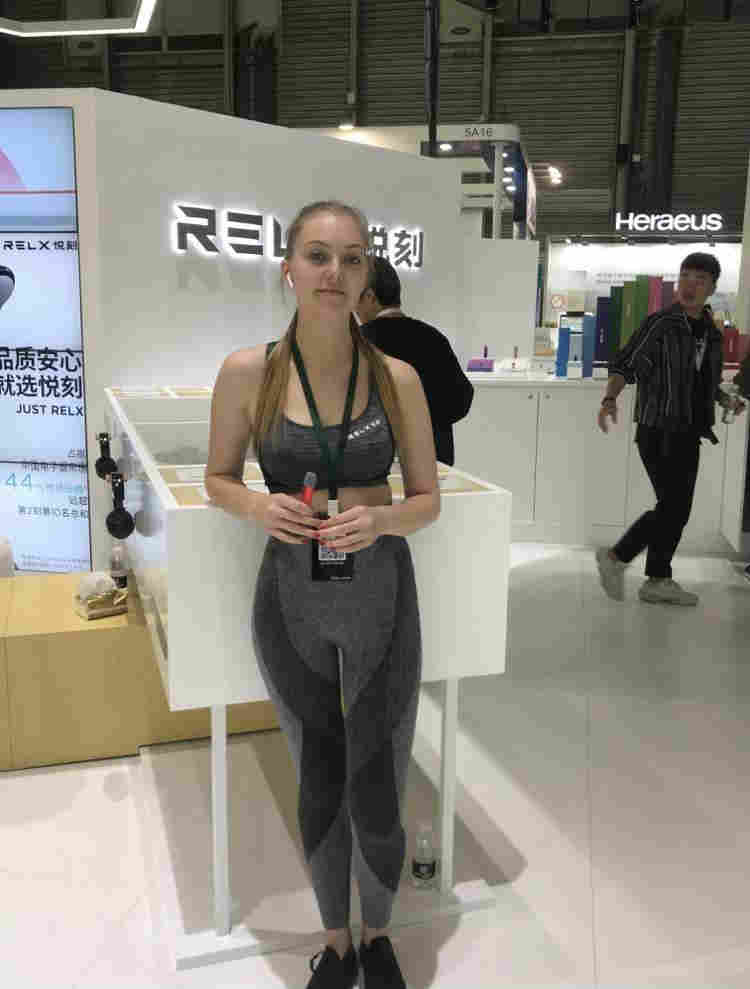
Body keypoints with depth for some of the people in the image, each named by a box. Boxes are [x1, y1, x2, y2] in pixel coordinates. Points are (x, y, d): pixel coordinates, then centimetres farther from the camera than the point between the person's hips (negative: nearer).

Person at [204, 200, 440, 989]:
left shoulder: (397, 377, -6)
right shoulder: (247, 372, -7)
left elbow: (428, 498, 1)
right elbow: (217, 478, 5)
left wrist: (380, 520, -21)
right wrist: (258, 506, -17)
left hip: (381, 595, 0)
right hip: (291, 598, 0)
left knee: (379, 800, 6)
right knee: (318, 789, 16)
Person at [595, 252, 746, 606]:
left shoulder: (711, 333, 11)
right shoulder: (660, 323, -9)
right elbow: (624, 365, -14)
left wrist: (726, 401, 7)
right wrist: (610, 398, -30)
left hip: (689, 434, 7)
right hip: (658, 431, -7)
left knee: (678, 510, 10)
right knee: (672, 507, -10)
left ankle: (658, 580, 21)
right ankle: (616, 557, 6)